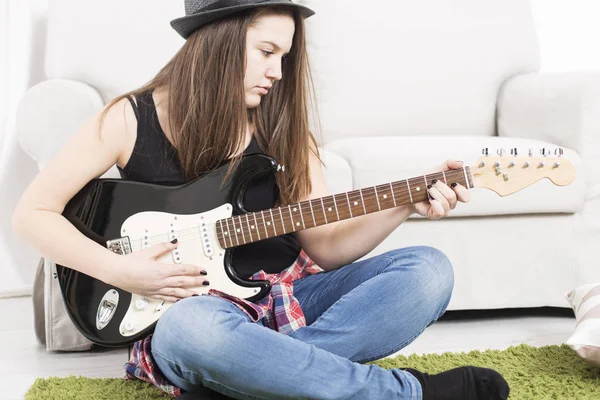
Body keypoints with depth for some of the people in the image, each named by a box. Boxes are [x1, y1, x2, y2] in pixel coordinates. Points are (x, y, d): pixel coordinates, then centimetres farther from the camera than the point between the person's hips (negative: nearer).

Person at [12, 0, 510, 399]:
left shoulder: (283, 129, 5)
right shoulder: (131, 120, -4)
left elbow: (325, 247, 3)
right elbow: (33, 212, 0)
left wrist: (403, 205, -13)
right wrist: (116, 269, -13)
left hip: (286, 300, 4)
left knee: (428, 271, -17)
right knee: (192, 329, -42)